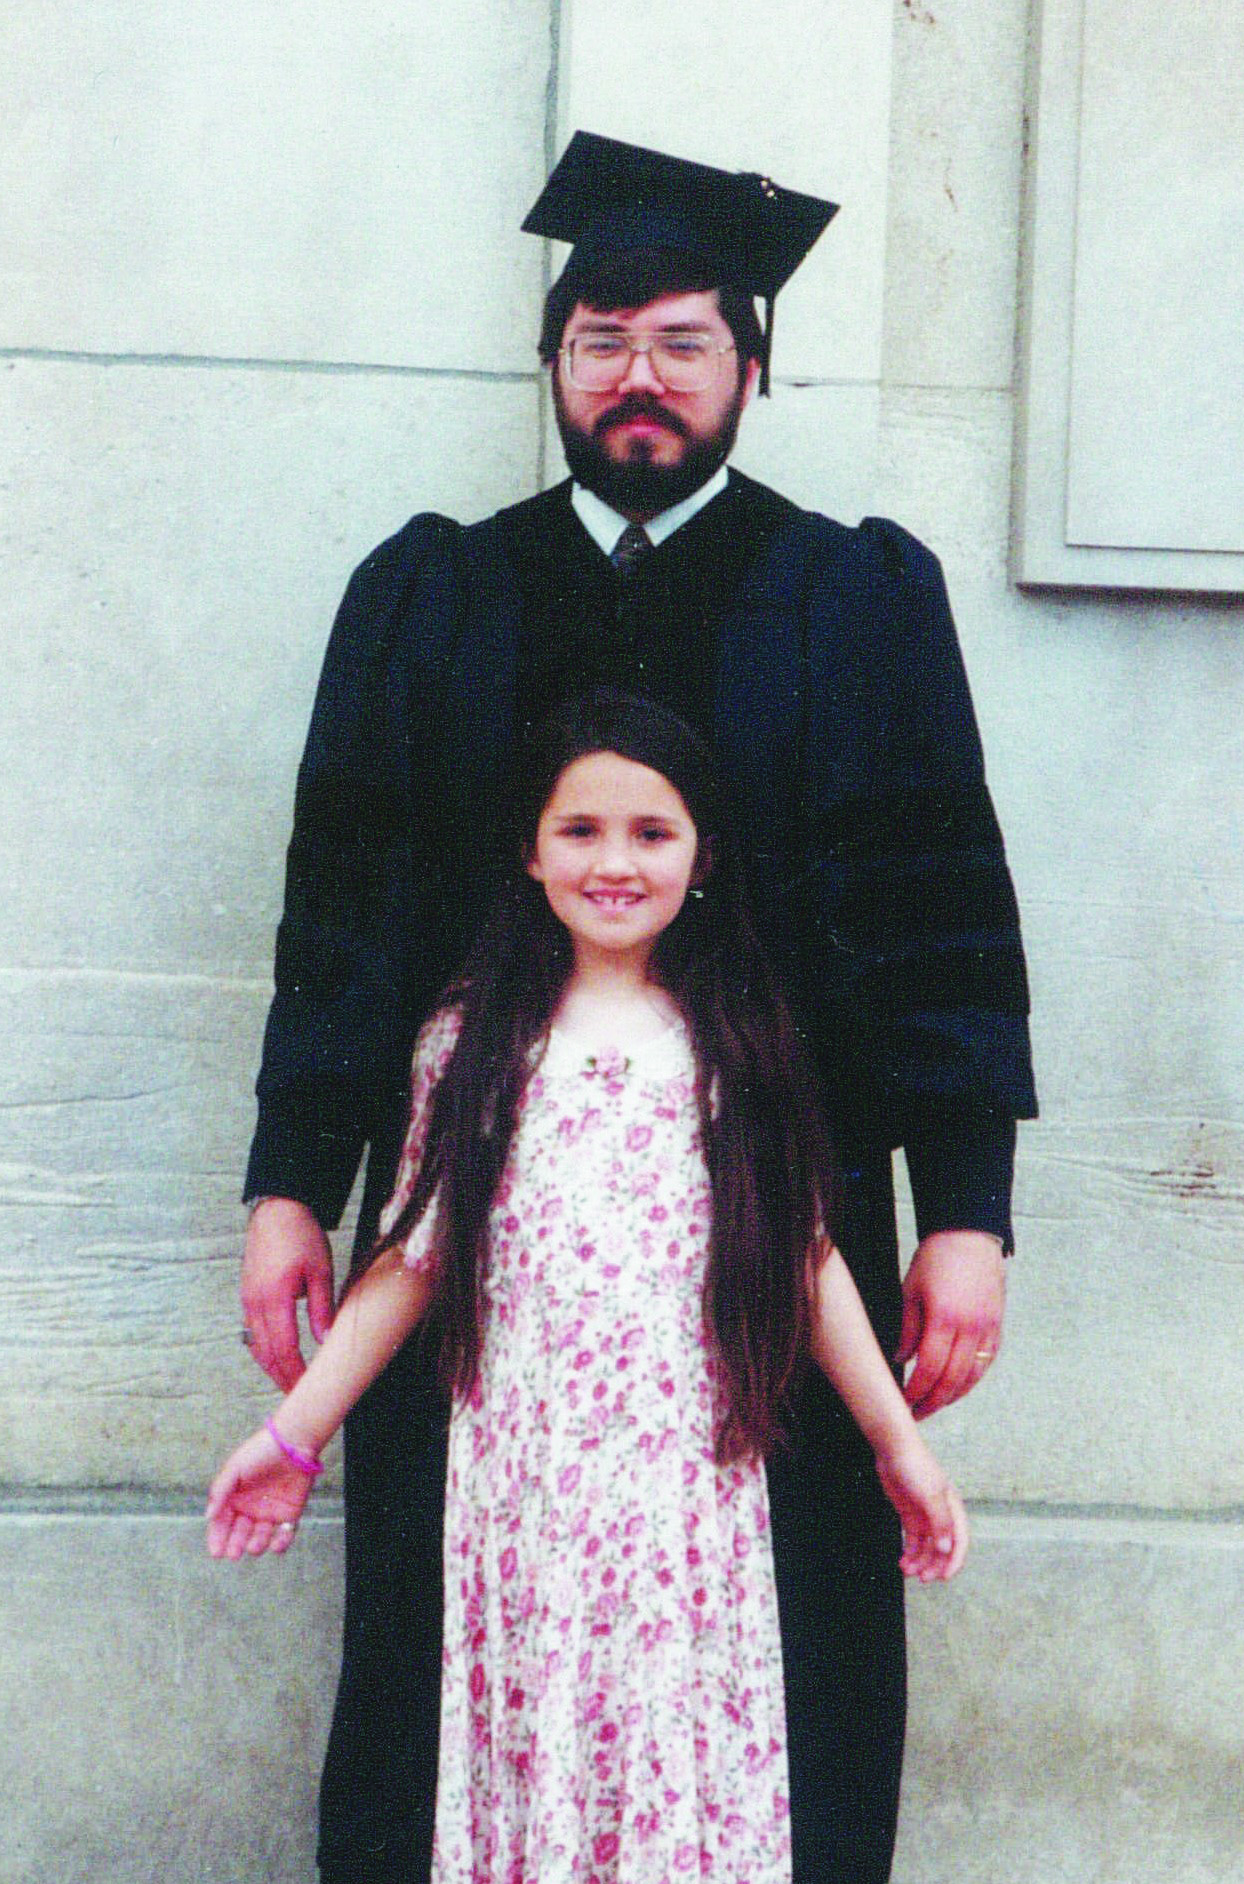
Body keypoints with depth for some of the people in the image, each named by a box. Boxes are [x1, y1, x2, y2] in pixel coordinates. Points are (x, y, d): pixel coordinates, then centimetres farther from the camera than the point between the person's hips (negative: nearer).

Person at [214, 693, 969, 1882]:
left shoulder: (740, 1046, 6)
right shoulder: (475, 1045, 5)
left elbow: (805, 1256, 8)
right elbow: (415, 1256, 8)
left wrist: (900, 1445, 8)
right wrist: (296, 1432, 6)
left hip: (686, 1478, 0)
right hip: (521, 1476, 0)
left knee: (682, 1740, 2)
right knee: (533, 1747, 5)